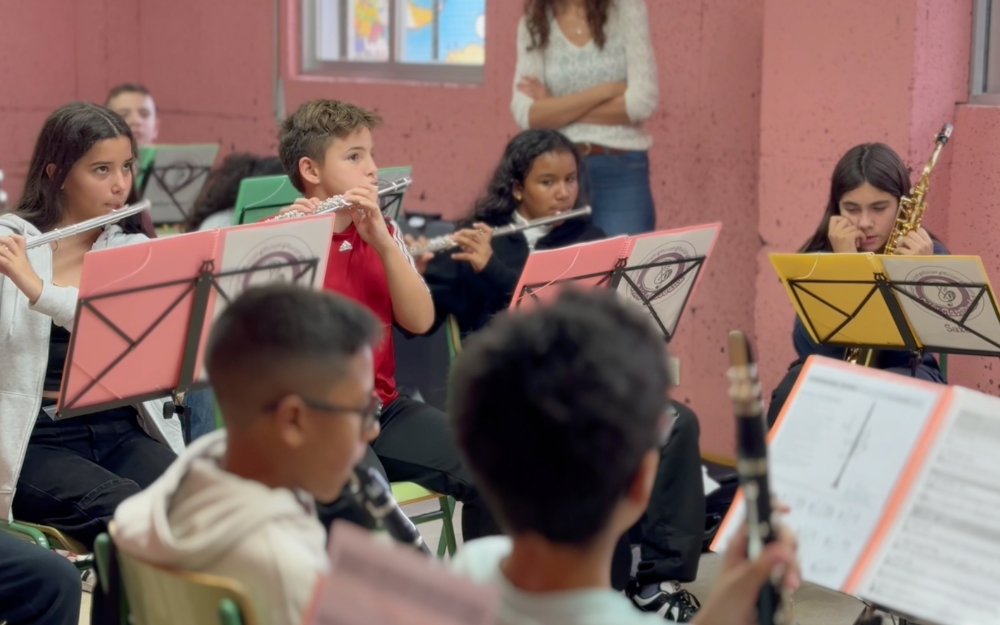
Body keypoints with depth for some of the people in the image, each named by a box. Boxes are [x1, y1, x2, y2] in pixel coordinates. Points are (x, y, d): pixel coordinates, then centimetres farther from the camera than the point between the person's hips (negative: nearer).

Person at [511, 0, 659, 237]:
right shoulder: (534, 22, 4)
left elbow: (642, 102, -10)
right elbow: (527, 115, -8)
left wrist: (556, 108, -6)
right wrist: (607, 90, -12)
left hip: (621, 170, -1)